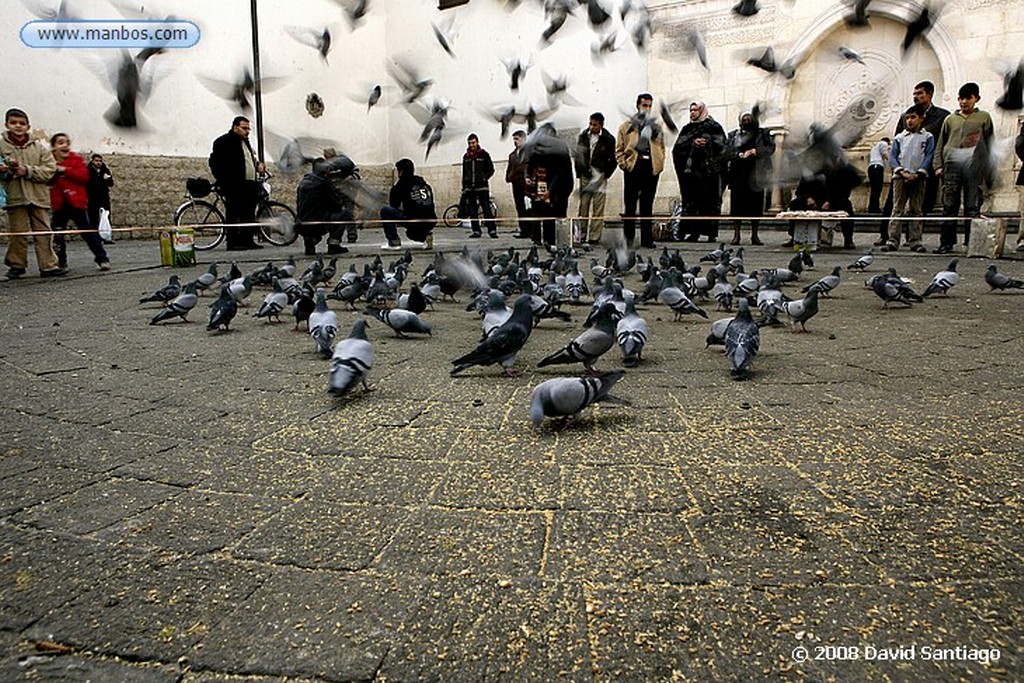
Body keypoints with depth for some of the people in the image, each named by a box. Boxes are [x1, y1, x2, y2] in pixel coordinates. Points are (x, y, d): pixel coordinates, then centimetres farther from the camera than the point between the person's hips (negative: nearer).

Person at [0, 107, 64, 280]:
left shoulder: (39, 147, 9)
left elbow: (50, 169, 1)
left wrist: (28, 171, -11)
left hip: (39, 196, 2)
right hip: (15, 196, -1)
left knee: (44, 232, 1)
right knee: (18, 234, 1)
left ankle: (48, 265, 4)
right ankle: (17, 266, 12)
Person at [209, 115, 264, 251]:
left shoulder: (245, 142, 22)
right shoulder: (223, 142, -4)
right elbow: (215, 163, -10)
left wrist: (257, 164, 12)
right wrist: (223, 181, -17)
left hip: (249, 186, 9)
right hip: (234, 187, -8)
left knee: (249, 215, 10)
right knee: (233, 214, -6)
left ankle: (247, 240, 16)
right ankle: (232, 243, -5)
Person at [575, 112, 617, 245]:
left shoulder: (608, 139, 0)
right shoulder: (583, 137, 8)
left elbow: (613, 160, 3)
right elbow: (577, 156, 13)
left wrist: (605, 174, -5)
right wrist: (579, 173, 6)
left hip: (600, 177, -3)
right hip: (585, 176, 3)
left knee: (598, 208, -3)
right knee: (583, 206, 3)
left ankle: (595, 237, -1)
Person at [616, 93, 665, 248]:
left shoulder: (656, 127, 18)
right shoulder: (626, 126, 9)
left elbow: (661, 147, 17)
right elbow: (619, 149, 5)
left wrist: (660, 164, 4)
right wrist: (623, 164, -7)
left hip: (652, 169, 3)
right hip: (633, 168, -3)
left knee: (647, 206, 6)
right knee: (630, 206, 0)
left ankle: (647, 239, 10)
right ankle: (628, 238, 5)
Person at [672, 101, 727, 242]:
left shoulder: (713, 127, 7)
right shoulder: (687, 129, 19)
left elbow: (720, 146, -2)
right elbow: (678, 146, 5)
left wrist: (707, 143, -16)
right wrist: (693, 142, -8)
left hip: (708, 169, -4)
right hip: (690, 169, 4)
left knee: (710, 201, -5)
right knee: (691, 200, -1)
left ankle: (711, 233, -3)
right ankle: (694, 232, 3)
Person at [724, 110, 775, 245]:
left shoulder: (763, 134, 13)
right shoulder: (733, 135, 15)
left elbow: (770, 148, -2)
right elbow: (726, 152, 3)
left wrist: (755, 151, -16)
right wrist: (739, 154, -14)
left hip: (756, 175, 0)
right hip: (738, 175, 0)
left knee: (755, 206, 0)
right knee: (737, 205, -4)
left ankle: (754, 235, 7)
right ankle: (736, 234, 0)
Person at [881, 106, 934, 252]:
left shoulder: (927, 137, 10)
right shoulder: (899, 138, 13)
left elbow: (929, 157, 1)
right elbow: (892, 157, 5)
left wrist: (917, 174, -12)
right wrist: (902, 172, -10)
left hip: (918, 178, 0)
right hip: (900, 177, 1)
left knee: (916, 210, 1)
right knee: (897, 209, -5)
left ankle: (915, 241, 1)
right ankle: (893, 240, -9)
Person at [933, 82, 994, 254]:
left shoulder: (984, 117, 13)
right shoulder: (950, 119, 17)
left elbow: (989, 144, 11)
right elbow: (940, 144, 16)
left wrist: (988, 170, 3)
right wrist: (938, 165, 4)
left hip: (974, 167, -1)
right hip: (951, 166, 1)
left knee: (973, 207, -2)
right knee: (949, 206, -2)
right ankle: (947, 242, 1)